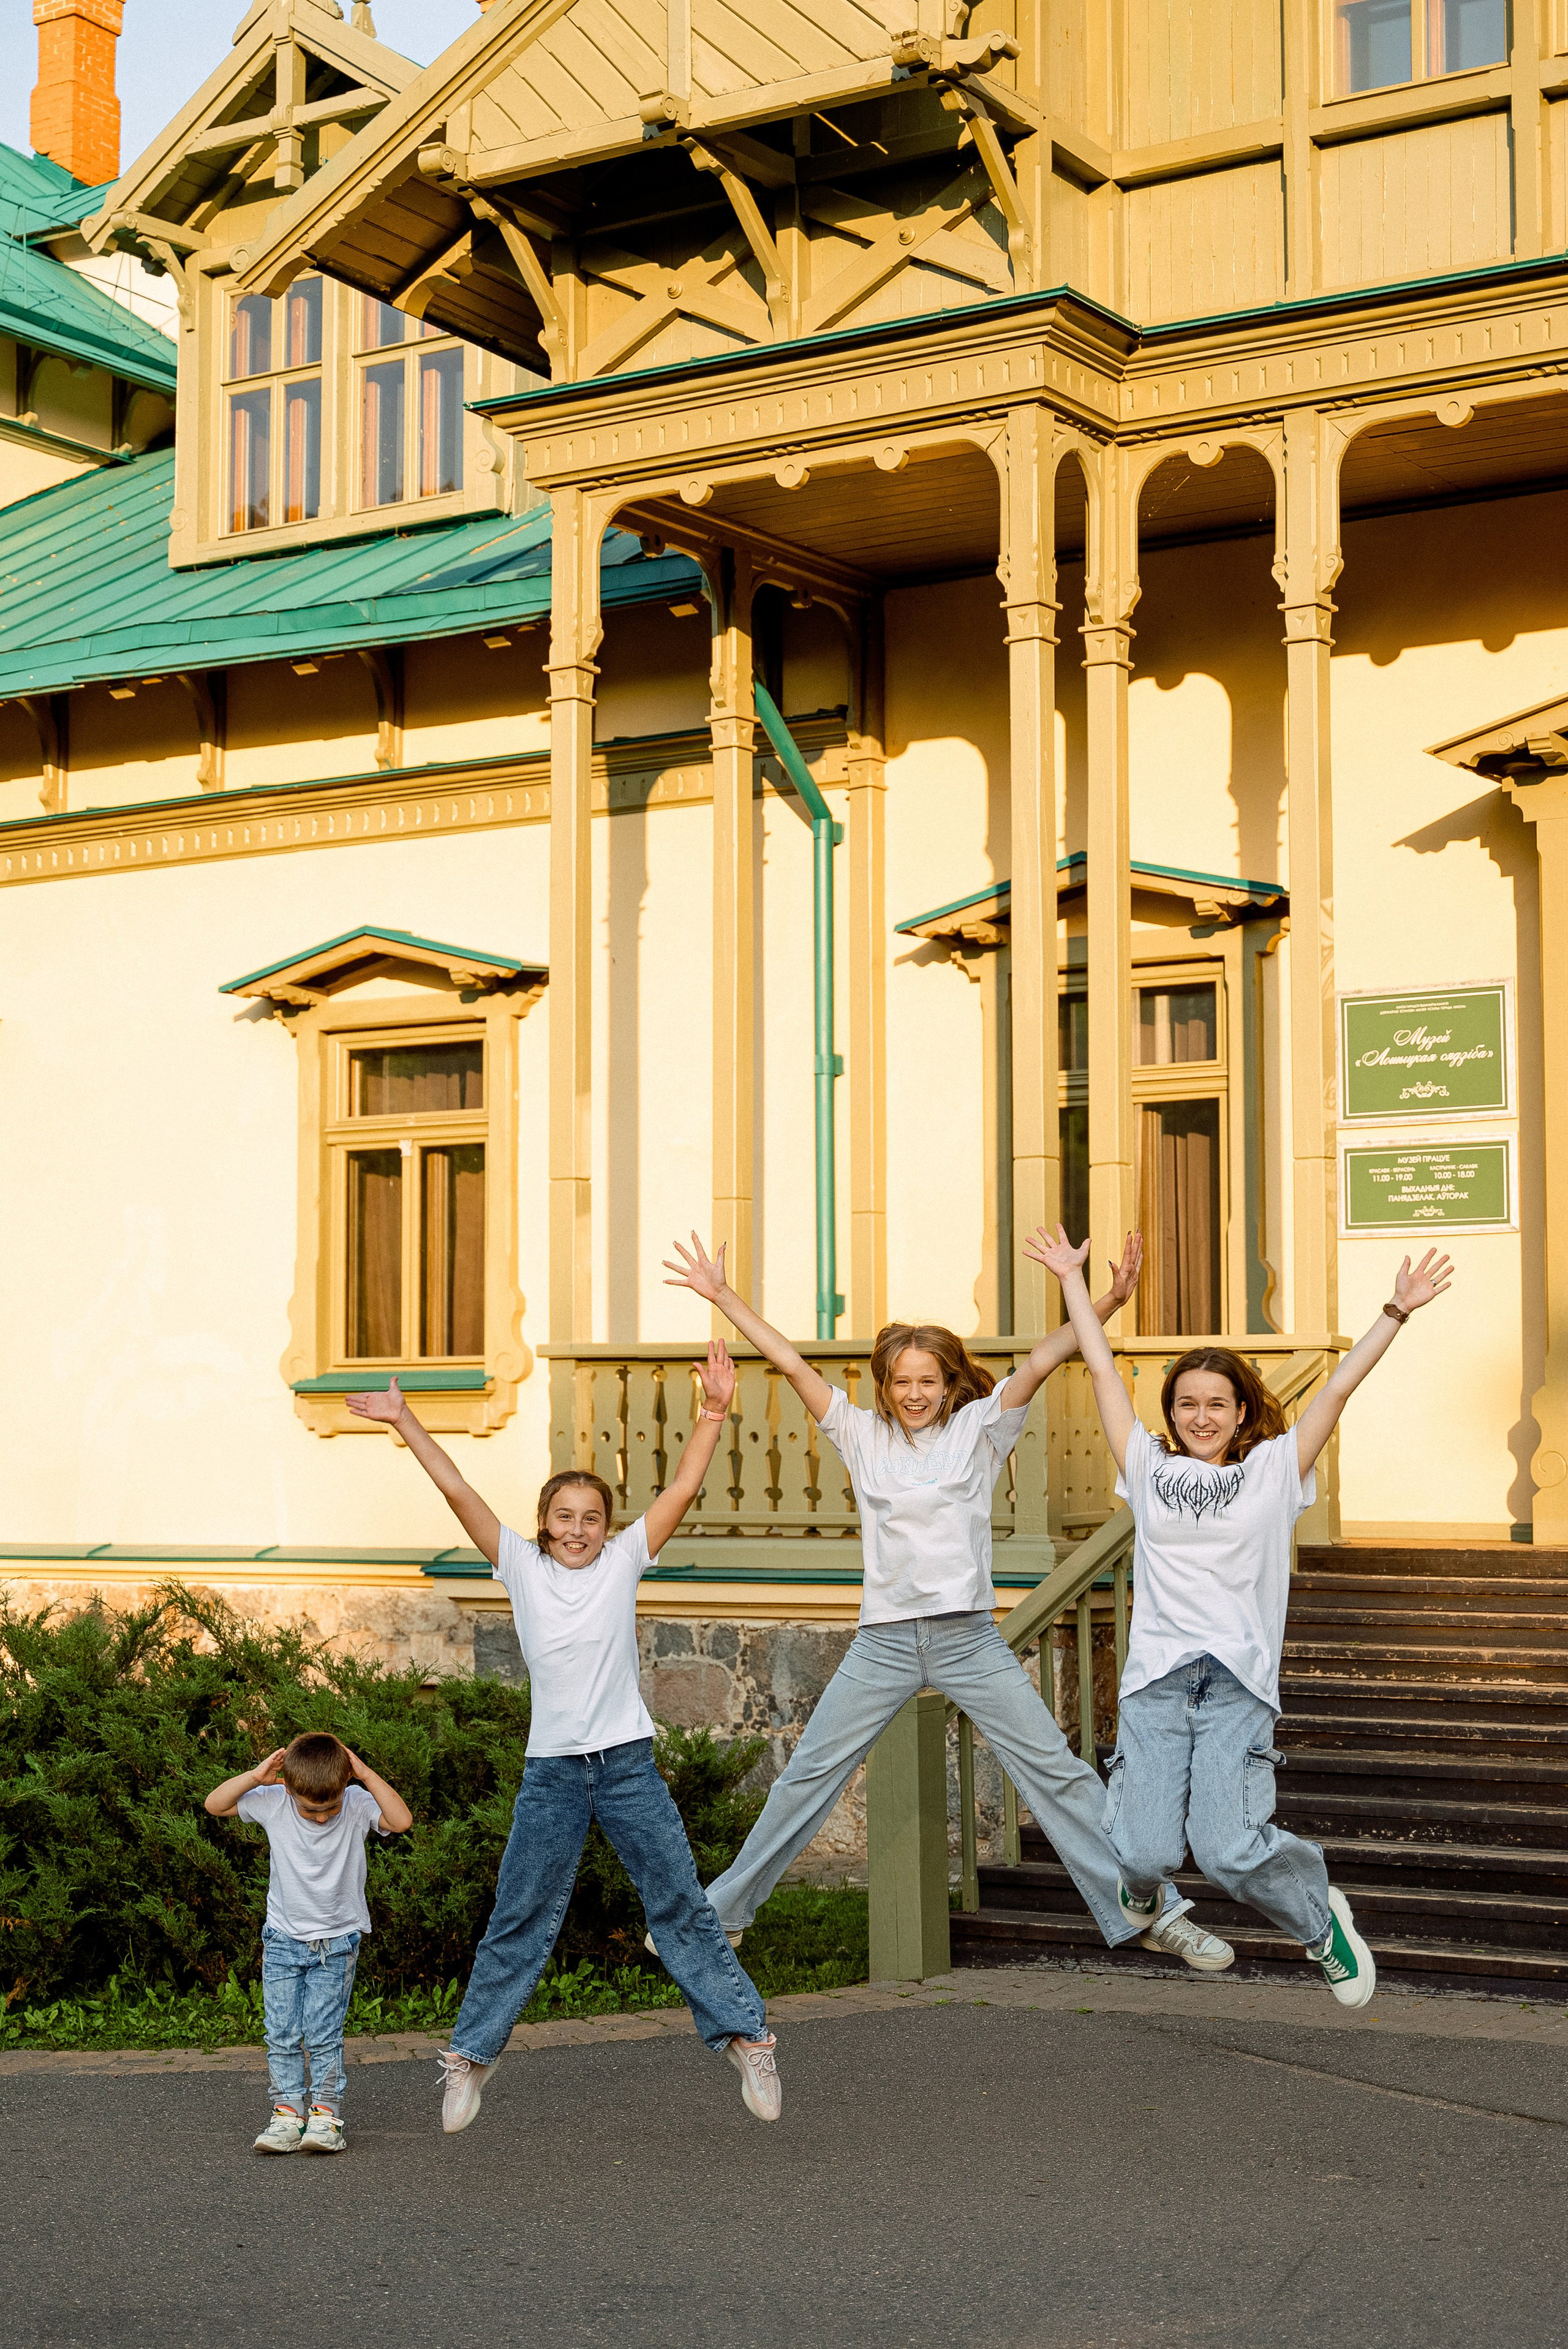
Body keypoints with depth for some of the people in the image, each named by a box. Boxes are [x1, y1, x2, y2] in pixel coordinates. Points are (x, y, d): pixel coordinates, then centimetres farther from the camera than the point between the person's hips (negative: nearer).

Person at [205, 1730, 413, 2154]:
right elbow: (215, 1804, -8)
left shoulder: (358, 1805, -15)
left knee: (323, 2033, -7)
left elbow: (402, 1821, -30)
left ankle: (326, 2113, 1)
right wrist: (255, 1777, -21)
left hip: (337, 1942, -2)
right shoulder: (272, 1803, -11)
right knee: (282, 2033, -1)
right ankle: (287, 2112, 6)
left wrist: (366, 1775, -30)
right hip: (283, 1939, 2)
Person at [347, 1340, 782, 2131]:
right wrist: (404, 1422, -6)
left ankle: (746, 2036, 12)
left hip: (628, 1765, 0)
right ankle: (471, 2054, 18)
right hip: (551, 1771, 0)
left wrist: (713, 1412, -13)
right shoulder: (522, 1567, 1)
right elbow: (459, 1492, -3)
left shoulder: (623, 1561, 1)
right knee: (519, 1922, 6)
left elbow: (683, 1488, -5)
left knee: (681, 1908, 4)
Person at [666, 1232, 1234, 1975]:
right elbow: (791, 1362, 5)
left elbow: (1041, 1362, -9)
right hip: (882, 1642, 1)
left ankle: (1151, 1914, 1)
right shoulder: (862, 1436, 7)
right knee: (805, 1777, 6)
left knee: (1057, 1772, -3)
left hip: (969, 1640, -1)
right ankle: (722, 1911, 18)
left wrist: (1108, 1302, -19)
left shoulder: (979, 1429, 2)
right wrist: (721, 1296, 3)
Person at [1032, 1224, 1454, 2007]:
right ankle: (1140, 1884, 30)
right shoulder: (1150, 1470, 16)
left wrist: (1396, 1312, 2)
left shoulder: (1273, 1473, 13)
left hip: (1239, 1683, -2)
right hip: (1156, 1677, 2)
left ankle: (1320, 1918, 15)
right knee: (1147, 1851, -10)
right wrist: (1072, 1280, 22)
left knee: (1229, 1850, -18)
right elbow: (1102, 1369, 19)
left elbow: (1340, 1388, 8)